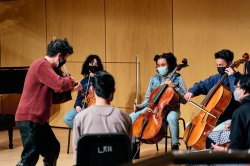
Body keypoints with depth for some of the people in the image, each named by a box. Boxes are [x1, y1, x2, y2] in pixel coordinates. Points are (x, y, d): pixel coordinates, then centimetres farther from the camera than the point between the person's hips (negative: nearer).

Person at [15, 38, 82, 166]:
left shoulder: (45, 66, 17)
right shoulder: (41, 64, -16)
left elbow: (52, 96, 20)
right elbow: (60, 84, -27)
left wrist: (71, 89, 14)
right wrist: (69, 80, -6)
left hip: (39, 118, 11)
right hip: (29, 119, -11)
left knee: (53, 148, 19)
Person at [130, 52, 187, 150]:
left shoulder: (178, 79, -1)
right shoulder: (154, 79, 10)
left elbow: (184, 100, -6)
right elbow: (148, 98, 17)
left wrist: (174, 87, -17)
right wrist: (141, 106, -3)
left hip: (171, 108, -4)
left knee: (171, 118, -41)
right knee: (132, 117, -15)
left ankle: (175, 146, -27)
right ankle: (132, 145, -3)